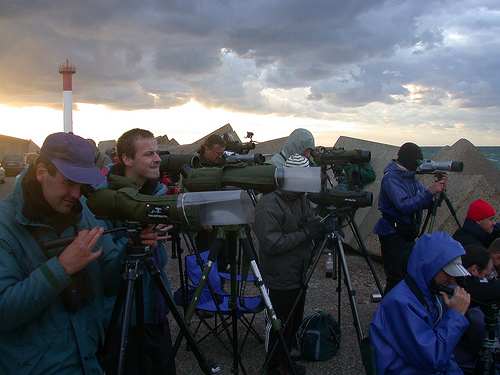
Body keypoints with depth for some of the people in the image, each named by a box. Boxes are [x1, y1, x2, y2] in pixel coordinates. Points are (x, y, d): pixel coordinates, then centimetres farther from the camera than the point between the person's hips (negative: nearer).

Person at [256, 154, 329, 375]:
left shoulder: (301, 199, 6)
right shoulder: (268, 206, -22)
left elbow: (311, 225, 13)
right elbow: (271, 243, -27)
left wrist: (320, 228, -10)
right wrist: (304, 234, -25)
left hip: (299, 277, 8)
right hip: (280, 280, -8)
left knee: (294, 324, 20)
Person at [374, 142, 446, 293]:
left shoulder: (411, 177, 10)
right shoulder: (391, 178, -16)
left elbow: (424, 203, 11)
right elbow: (404, 205, -27)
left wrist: (438, 190, -7)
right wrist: (429, 191, -27)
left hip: (408, 234, 9)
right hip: (393, 235, -9)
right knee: (397, 278, -9)